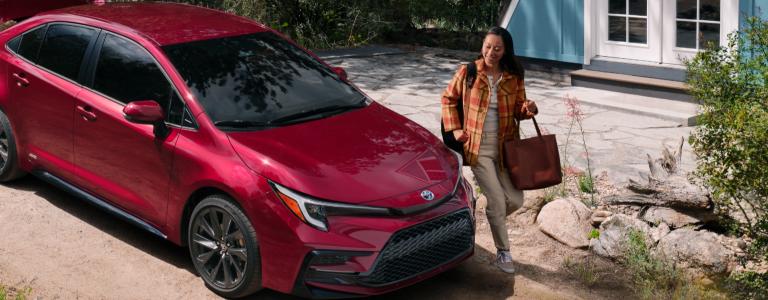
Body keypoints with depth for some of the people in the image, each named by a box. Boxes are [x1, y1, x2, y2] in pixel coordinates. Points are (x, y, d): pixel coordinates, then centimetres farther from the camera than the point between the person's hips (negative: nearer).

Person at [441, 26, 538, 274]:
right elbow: (448, 98, 6)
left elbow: (517, 111, 9)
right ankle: (503, 253, 13)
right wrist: (455, 128, -2)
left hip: (505, 147, 3)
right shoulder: (468, 72, -8)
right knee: (497, 200, -5)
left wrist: (528, 109, -14)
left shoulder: (514, 78, -1)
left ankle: (491, 220, 36)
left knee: (515, 200, 3)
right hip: (478, 148, -3)